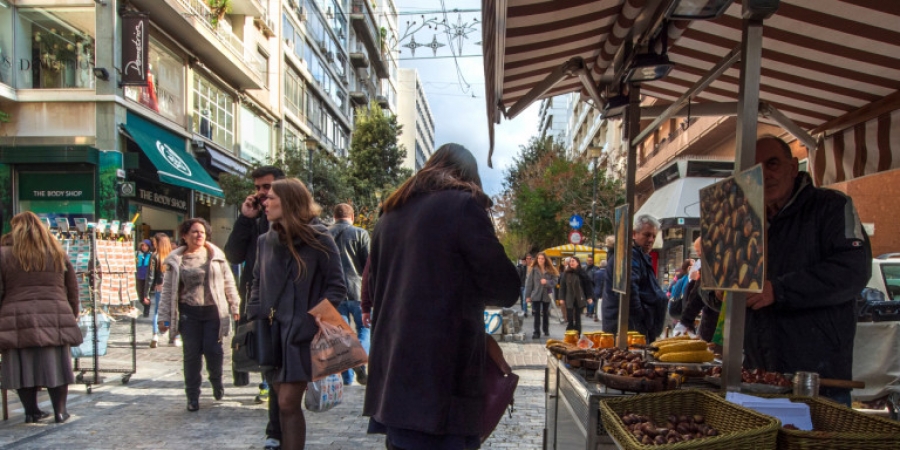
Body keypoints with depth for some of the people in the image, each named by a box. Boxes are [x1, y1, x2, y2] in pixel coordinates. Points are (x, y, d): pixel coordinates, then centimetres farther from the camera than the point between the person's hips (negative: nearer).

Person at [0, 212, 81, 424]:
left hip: (18, 321, -1)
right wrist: (72, 315, 21)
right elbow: (73, 290, 13)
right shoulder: (58, 254, 11)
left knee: (23, 366, 9)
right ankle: (60, 410, 12)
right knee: (56, 364, 8)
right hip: (55, 321, 2)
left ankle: (31, 411, 17)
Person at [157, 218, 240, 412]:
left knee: (213, 350, -4)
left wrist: (234, 306, 4)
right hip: (189, 313, 0)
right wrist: (164, 317, -1)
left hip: (214, 311, 0)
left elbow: (228, 282, 7)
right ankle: (193, 396, 17)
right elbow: (167, 290, 4)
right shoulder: (176, 260, 3)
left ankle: (216, 380, 27)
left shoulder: (215, 255, 4)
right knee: (192, 354, 3)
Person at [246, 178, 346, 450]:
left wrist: (313, 321, -15)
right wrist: (253, 318, 5)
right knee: (280, 401, 12)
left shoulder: (319, 239, -8)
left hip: (302, 333, -5)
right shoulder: (266, 241, 9)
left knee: (288, 403, -7)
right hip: (271, 332, 6)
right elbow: (257, 283, 18)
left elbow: (337, 287, -6)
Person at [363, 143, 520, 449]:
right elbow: (505, 290, -6)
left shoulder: (390, 214, 13)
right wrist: (473, 290, 16)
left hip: (391, 370, 7)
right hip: (441, 375, -7)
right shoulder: (463, 205, -6)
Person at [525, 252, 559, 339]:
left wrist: (547, 282, -21)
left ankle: (546, 330, 30)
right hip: (536, 295, -2)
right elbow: (529, 283, -6)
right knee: (537, 314, -3)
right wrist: (528, 295, -8)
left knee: (546, 313, 15)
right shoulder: (533, 269, -5)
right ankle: (536, 332, 0)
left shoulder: (550, 270, 2)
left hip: (546, 295, 3)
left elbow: (554, 281, -1)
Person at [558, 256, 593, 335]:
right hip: (569, 299, 1)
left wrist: (589, 297, -3)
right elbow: (562, 286, 3)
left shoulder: (582, 272, -1)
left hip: (579, 299, -1)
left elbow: (588, 285, 0)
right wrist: (562, 298, -2)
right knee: (570, 318, -3)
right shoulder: (566, 273, 3)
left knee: (577, 318, 8)